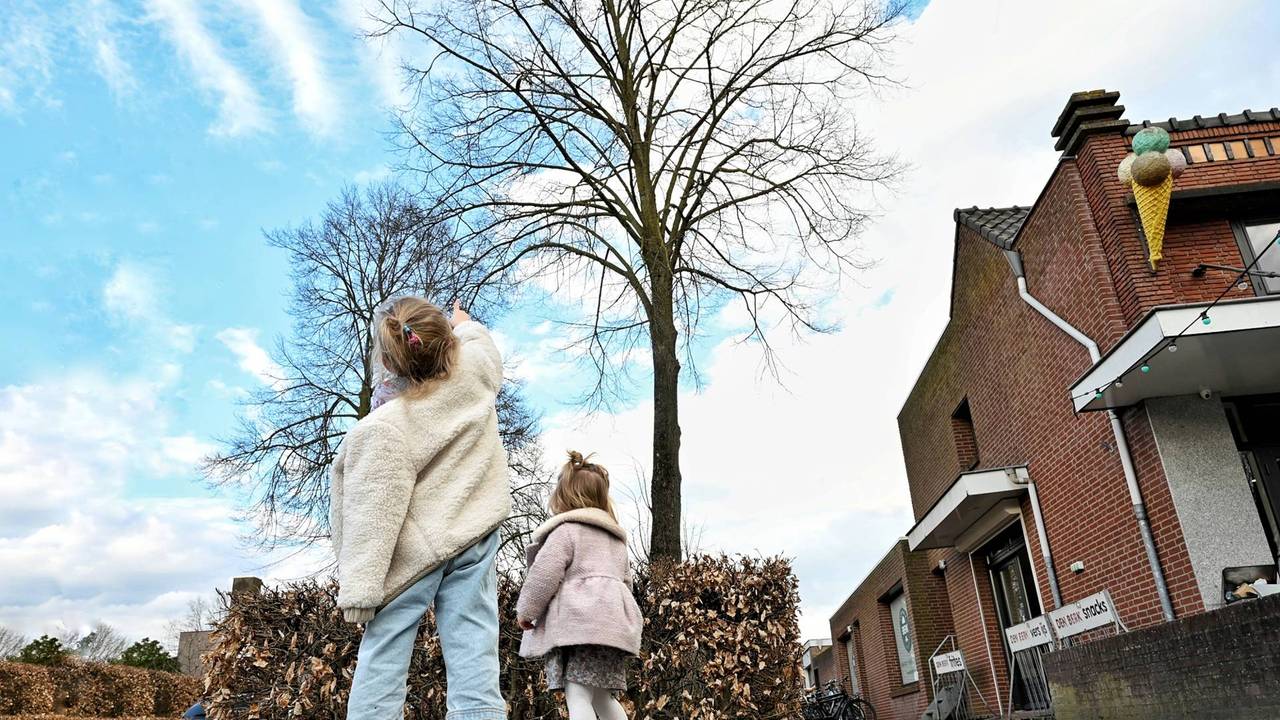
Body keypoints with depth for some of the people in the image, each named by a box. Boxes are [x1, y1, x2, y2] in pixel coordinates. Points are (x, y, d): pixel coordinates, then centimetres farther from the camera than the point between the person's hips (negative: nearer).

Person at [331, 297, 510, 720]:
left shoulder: (381, 429, -17)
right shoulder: (473, 372, -9)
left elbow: (373, 515, -17)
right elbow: (481, 343, 18)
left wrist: (358, 592, -11)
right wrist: (463, 324, 40)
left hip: (413, 552, -3)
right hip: (473, 537, 4)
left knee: (382, 659, 5)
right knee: (473, 659, 3)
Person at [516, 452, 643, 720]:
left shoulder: (566, 530, -1)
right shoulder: (615, 538, 26)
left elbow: (544, 575, -9)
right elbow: (625, 579, 31)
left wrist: (526, 610, 3)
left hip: (578, 622, -8)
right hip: (613, 621, 8)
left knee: (577, 696, -12)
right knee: (601, 697, 15)